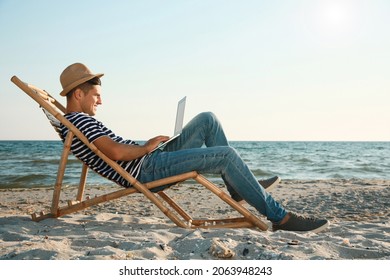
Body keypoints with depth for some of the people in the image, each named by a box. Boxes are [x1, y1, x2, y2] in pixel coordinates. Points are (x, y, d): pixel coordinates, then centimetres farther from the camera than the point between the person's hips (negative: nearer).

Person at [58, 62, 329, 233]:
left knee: (207, 120, 8)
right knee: (226, 155, -19)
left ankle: (239, 186, 9)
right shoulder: (79, 120, -12)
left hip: (148, 162, 11)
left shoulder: (73, 123, 21)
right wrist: (147, 147, -9)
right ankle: (279, 217, -12)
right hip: (147, 171, -11)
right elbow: (116, 152, -26)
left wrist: (147, 147, 11)